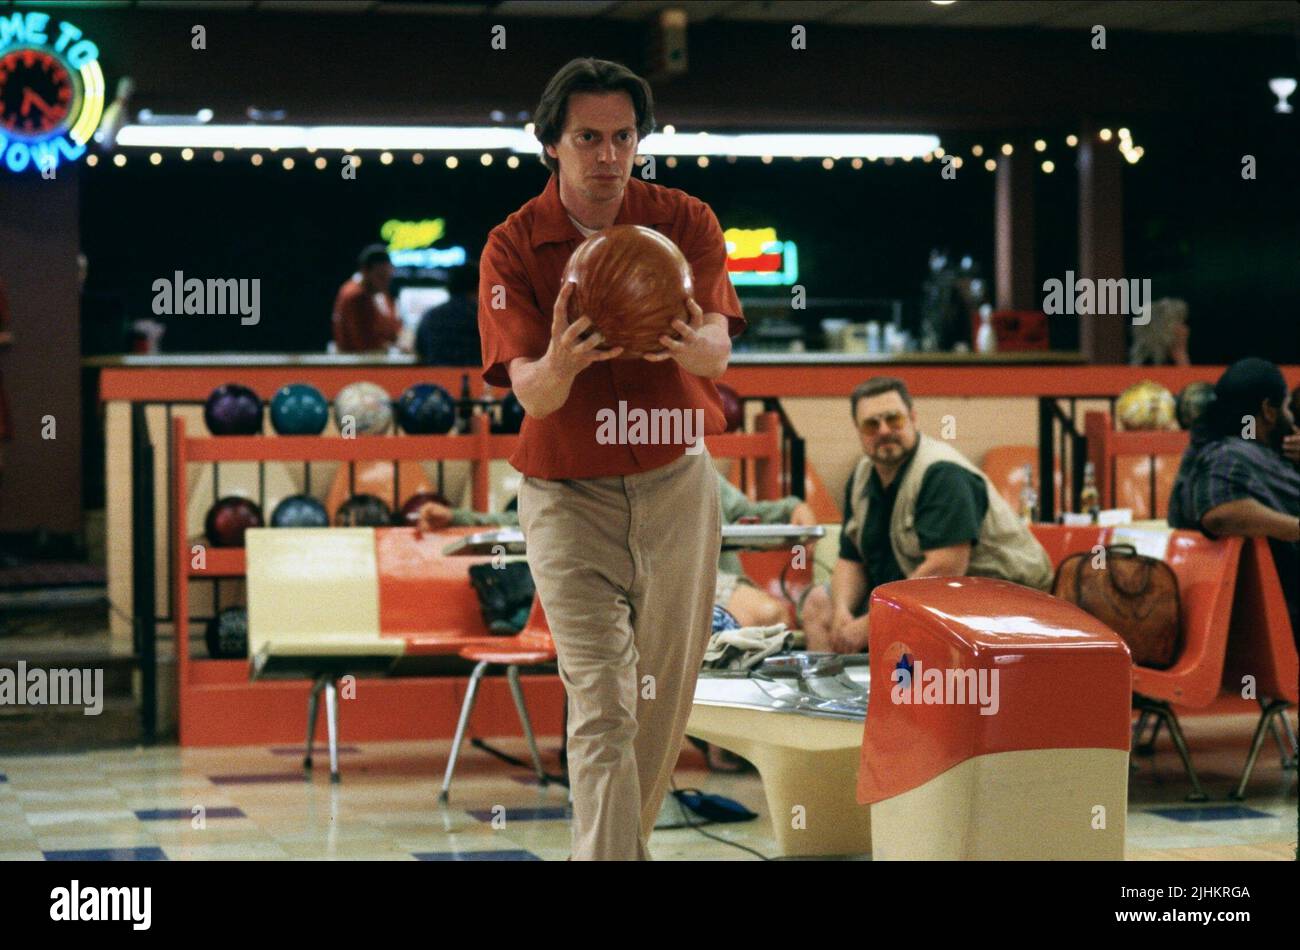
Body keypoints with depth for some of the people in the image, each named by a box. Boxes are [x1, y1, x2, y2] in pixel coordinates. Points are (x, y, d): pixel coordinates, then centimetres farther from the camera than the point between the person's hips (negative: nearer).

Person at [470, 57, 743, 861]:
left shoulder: (685, 221, -4)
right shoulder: (512, 247, -9)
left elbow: (718, 345, -20)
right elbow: (529, 393, -19)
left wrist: (693, 346, -45)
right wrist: (559, 365, -43)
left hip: (676, 484, 3)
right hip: (568, 494, -2)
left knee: (665, 697, 11)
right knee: (602, 710, -11)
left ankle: (621, 840, 32)